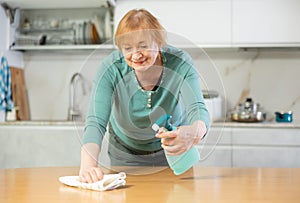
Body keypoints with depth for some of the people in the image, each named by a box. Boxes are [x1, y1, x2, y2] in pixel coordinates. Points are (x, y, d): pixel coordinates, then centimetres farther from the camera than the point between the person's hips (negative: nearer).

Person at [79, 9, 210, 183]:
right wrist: (88, 165, -53)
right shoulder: (111, 68, -26)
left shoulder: (180, 63, -25)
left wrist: (195, 132, -60)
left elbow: (198, 109, -35)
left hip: (174, 150, 0)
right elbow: (96, 121, -34)